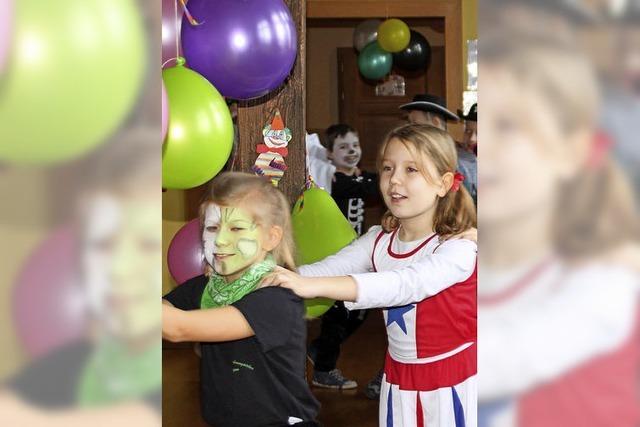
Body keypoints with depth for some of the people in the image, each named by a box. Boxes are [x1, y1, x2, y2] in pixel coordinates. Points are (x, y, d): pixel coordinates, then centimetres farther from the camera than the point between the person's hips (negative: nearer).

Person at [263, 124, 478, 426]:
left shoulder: (459, 248, -20)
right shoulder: (379, 240, 1)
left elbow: (407, 285, -36)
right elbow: (327, 269, -10)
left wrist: (313, 286, -46)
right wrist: (260, 277, -28)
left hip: (452, 381, -5)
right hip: (399, 379, 5)